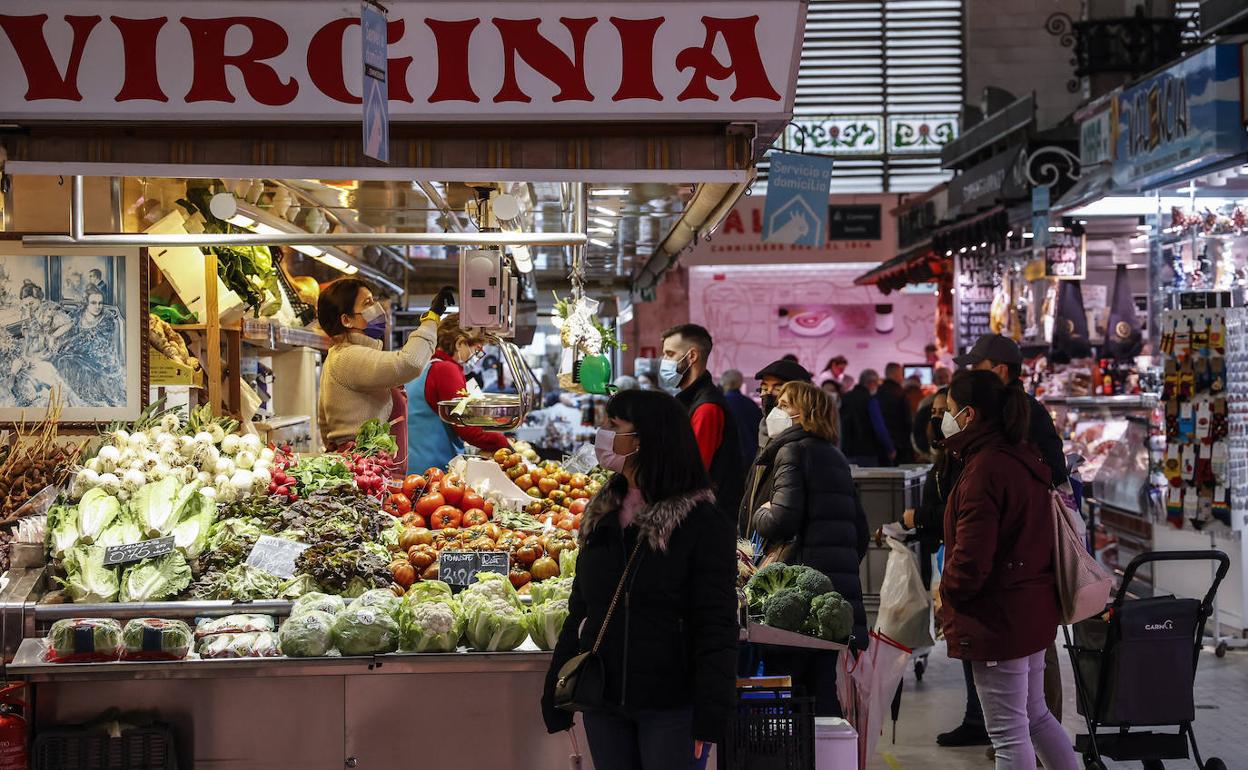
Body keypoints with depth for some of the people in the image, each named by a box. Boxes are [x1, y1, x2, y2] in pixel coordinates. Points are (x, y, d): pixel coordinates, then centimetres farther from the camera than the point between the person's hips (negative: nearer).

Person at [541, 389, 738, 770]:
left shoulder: (702, 524, -9)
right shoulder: (600, 518, 10)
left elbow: (716, 628, -12)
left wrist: (710, 717, -17)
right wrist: (556, 694, 11)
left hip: (670, 708, -5)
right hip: (603, 703, 6)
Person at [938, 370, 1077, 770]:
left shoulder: (984, 470, -21)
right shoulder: (1024, 460, 8)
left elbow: (971, 557, -25)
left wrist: (946, 595, -5)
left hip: (997, 617, -10)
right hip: (1033, 611, 10)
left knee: (1008, 731, 1)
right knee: (1035, 714, 22)